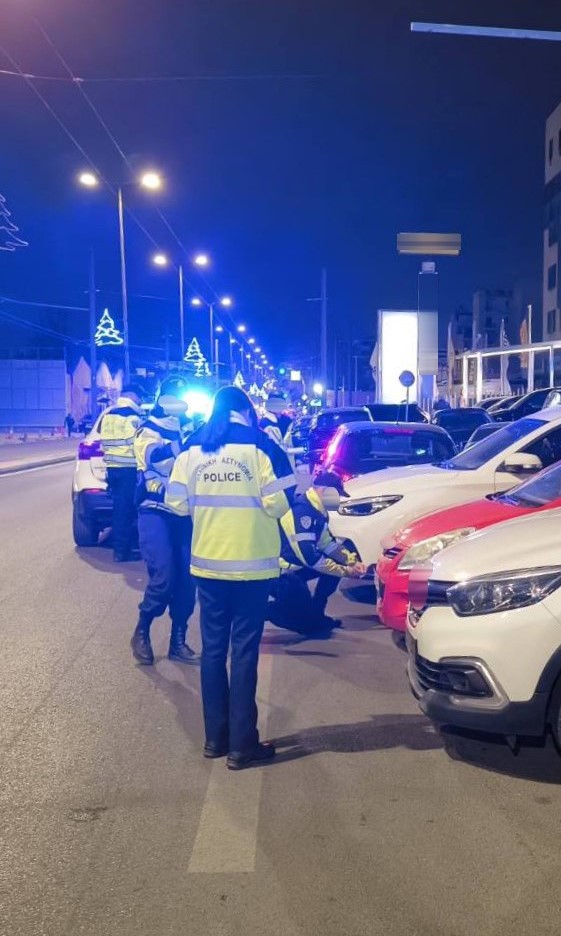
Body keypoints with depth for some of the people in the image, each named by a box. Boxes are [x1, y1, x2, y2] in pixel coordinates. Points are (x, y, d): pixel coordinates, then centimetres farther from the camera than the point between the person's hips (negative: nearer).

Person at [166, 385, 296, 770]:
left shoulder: (193, 447, 3)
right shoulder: (260, 445, -6)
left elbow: (177, 502, 2)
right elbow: (279, 502, -11)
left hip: (207, 562, 4)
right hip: (252, 563, -3)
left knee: (213, 648, 13)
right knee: (244, 651, 3)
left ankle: (215, 738, 22)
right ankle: (242, 745, 9)